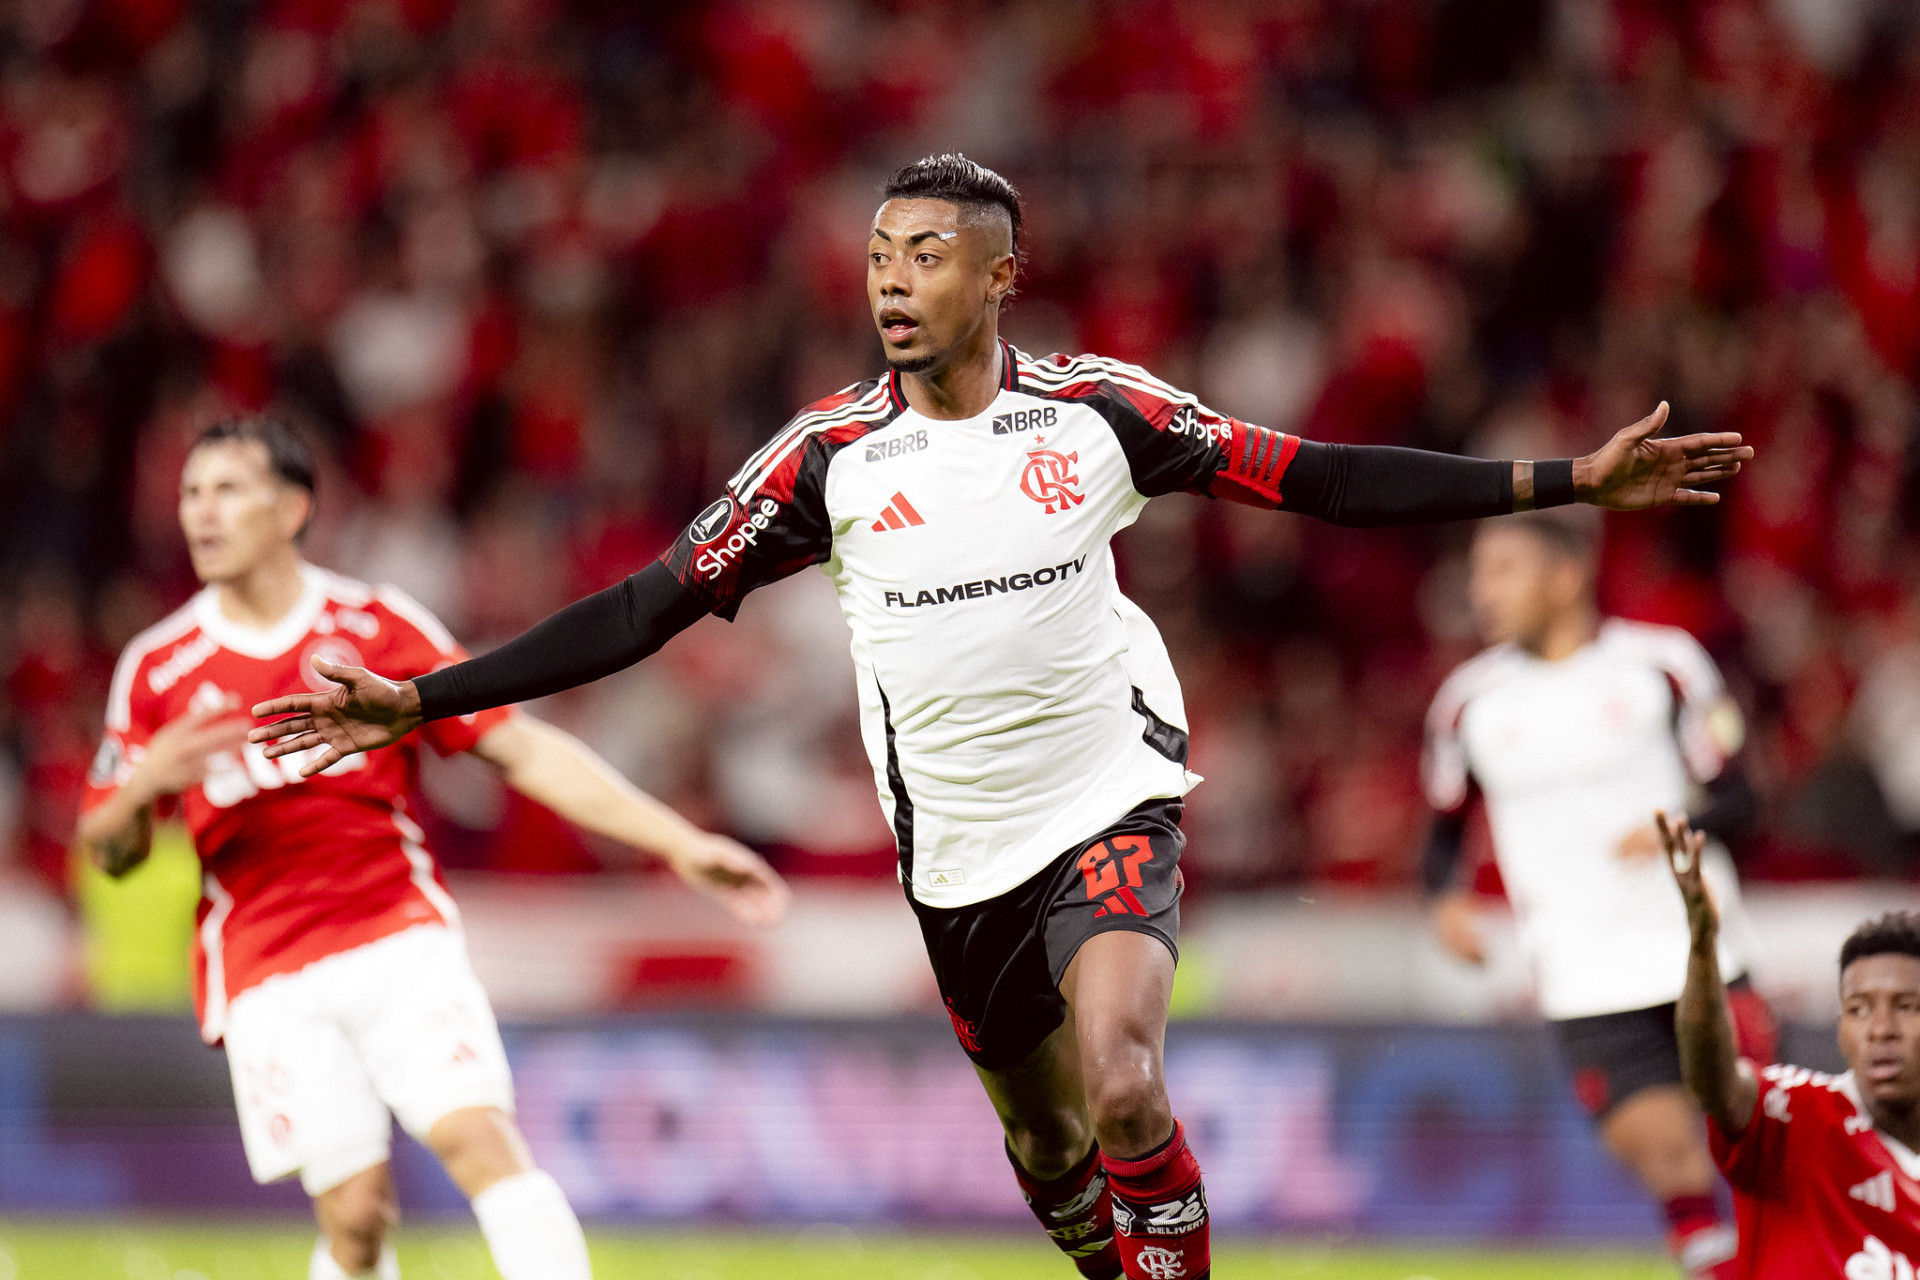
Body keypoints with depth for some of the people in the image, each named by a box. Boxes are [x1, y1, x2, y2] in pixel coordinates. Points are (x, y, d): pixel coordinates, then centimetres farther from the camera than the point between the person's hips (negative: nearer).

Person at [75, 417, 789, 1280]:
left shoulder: (378, 628, 3)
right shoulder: (158, 668, 5)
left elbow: (524, 751, 3)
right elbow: (109, 851, 11)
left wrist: (679, 843, -4)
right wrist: (143, 782, -13)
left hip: (400, 939, 0)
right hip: (267, 974, 0)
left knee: (480, 1138, -20)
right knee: (355, 1211, -9)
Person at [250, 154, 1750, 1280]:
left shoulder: (1097, 408, -5)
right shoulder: (827, 453, -3)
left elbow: (1314, 477, -1)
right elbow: (656, 602, -1)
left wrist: (1573, 479, -5)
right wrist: (420, 702, -7)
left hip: (1111, 806, -2)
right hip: (962, 855, 2)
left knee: (1122, 1088, -26)